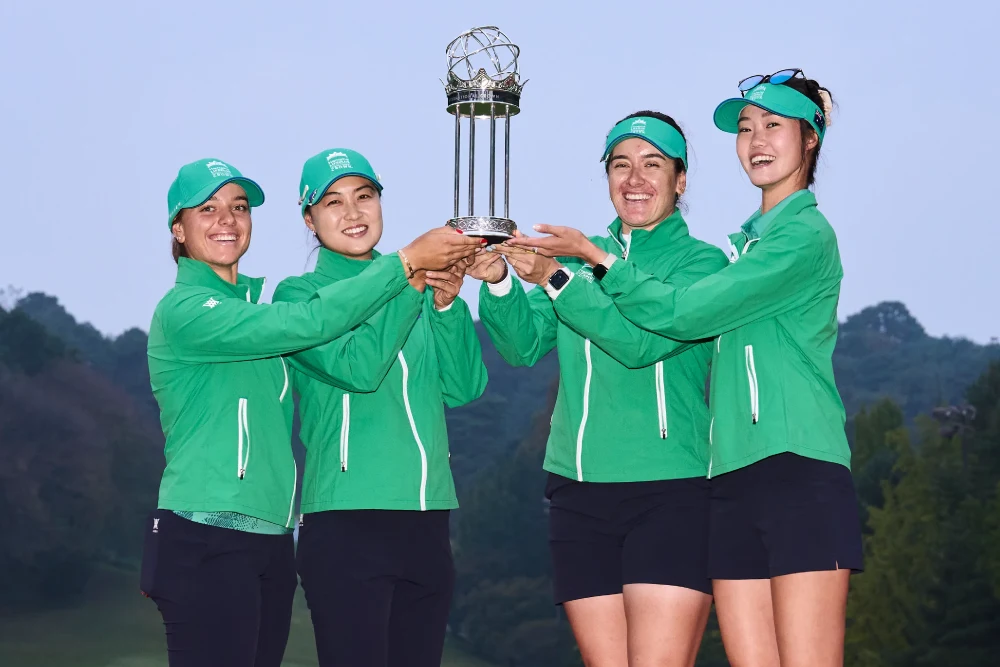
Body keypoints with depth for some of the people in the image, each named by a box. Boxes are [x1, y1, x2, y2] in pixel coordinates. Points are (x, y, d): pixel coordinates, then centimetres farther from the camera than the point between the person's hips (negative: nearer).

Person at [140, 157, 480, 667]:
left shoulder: (259, 297, 17)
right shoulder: (184, 310, -9)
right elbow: (307, 324, -19)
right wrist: (407, 261, -16)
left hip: (271, 542, 8)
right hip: (204, 543, -8)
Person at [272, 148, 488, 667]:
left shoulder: (418, 288, 15)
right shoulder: (300, 294, 1)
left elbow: (464, 387, 5)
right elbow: (357, 368, -16)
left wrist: (447, 303, -9)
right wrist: (411, 280, -18)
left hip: (427, 521, 5)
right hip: (346, 524, -5)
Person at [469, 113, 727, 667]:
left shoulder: (700, 262, 1)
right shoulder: (578, 256, 15)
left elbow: (643, 340, -16)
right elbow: (525, 343, 3)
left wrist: (555, 278, -21)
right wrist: (498, 282, -15)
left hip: (670, 495, -4)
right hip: (579, 492, 4)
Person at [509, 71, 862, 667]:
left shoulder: (805, 235, -4)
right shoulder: (740, 246, 22)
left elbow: (687, 313, -11)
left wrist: (597, 258, -5)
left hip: (801, 471, -8)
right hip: (734, 478, 8)